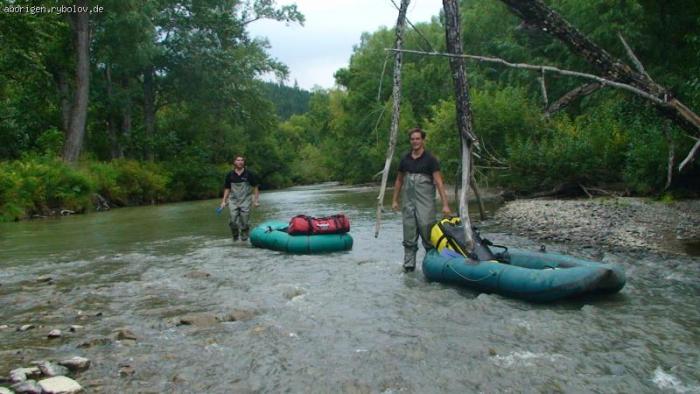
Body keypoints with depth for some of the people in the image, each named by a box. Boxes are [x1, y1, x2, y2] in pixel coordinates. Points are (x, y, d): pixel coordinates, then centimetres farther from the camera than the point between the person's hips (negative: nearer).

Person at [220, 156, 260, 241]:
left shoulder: (249, 174, -1)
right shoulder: (230, 175, 4)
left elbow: (255, 187, 3)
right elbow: (227, 189, 12)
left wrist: (255, 200, -2)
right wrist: (224, 201, 6)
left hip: (245, 201, -1)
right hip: (233, 200, 1)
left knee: (244, 222, -3)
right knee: (233, 220, -10)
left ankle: (244, 237, 20)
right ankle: (235, 235, 16)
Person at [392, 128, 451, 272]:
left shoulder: (430, 159, -4)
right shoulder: (405, 159, 9)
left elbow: (439, 182, -9)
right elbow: (399, 180, 18)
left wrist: (445, 204, -16)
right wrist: (395, 200, 15)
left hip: (425, 202, -4)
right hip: (408, 201, 4)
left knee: (427, 231, -6)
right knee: (409, 234, 7)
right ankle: (409, 264, 14)